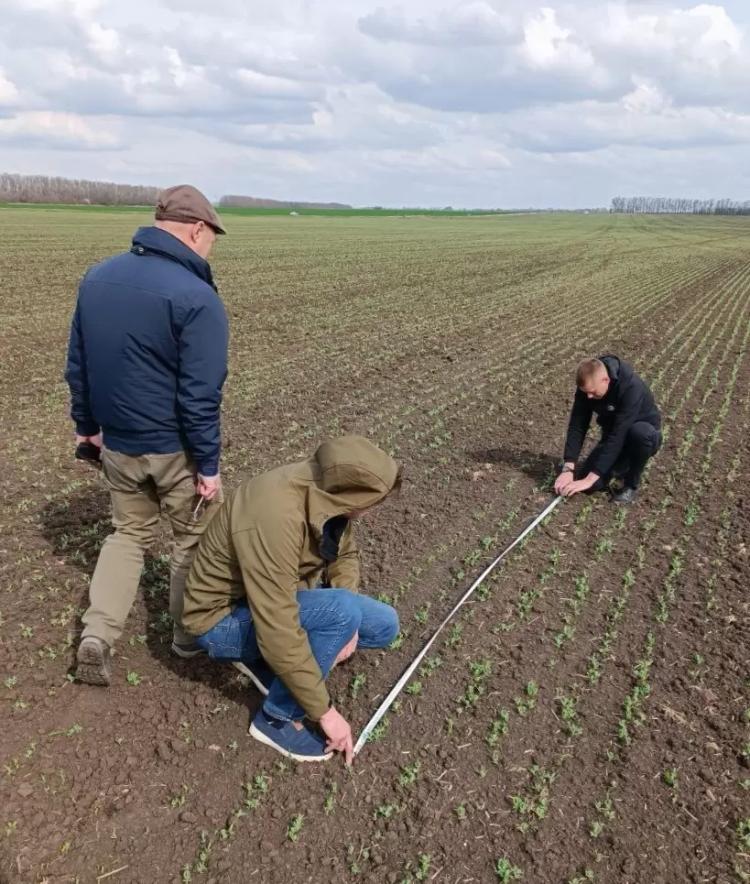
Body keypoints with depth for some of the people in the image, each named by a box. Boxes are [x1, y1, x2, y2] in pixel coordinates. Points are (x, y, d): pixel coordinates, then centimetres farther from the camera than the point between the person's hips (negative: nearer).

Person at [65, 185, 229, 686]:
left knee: (129, 533, 23)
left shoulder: (97, 278, 2)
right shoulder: (196, 297, -21)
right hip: (176, 451, -6)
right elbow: (200, 396, -21)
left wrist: (87, 426, 20)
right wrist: (209, 465, -13)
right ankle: (190, 633, 32)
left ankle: (98, 633, 13)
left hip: (117, 444, 6)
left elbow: (77, 365, 10)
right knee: (195, 540, 16)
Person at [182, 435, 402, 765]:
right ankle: (277, 718, -8)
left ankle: (261, 659, 10)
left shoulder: (324, 489, -13)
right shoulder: (274, 516, -37)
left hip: (282, 599, 8)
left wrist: (347, 624, -12)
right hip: (222, 618, -8)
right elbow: (279, 633, -35)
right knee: (342, 612, -30)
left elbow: (345, 555, 5)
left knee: (384, 625, 2)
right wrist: (325, 710, -24)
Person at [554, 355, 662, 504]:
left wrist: (591, 478, -39)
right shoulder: (588, 386, -18)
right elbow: (577, 426, -17)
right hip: (614, 437, 4)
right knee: (587, 482, -17)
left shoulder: (631, 388, -35)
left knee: (639, 432, -41)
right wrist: (568, 469, -26)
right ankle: (623, 466, 15)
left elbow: (618, 437, -39)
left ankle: (631, 484, -14)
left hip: (645, 435, -4)